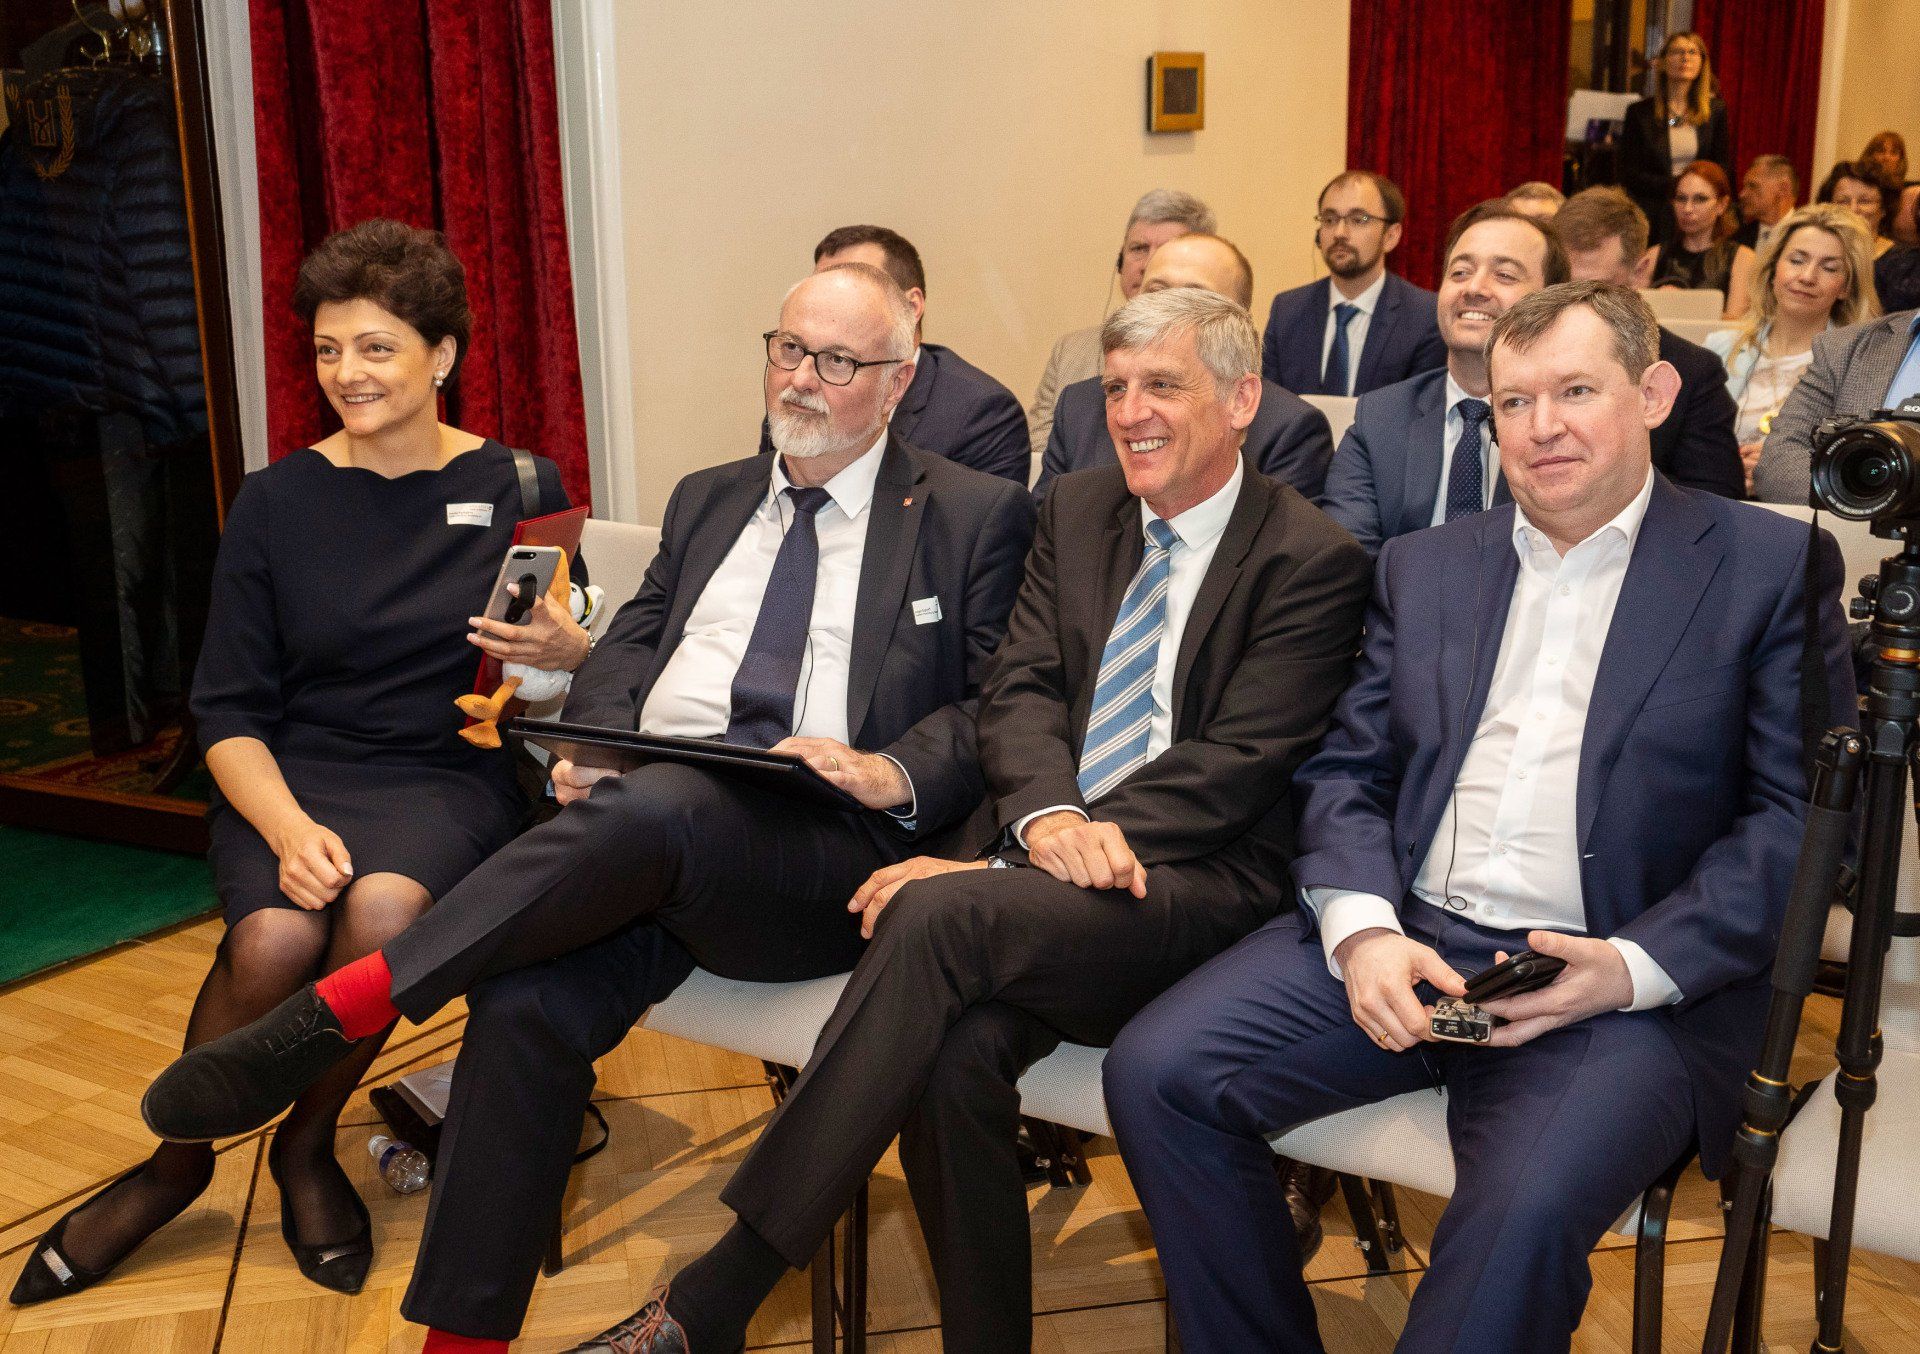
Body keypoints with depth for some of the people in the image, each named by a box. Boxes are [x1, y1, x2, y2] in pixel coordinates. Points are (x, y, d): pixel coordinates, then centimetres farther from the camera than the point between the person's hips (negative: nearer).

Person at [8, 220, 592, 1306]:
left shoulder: (520, 486, 5)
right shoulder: (278, 502, 6)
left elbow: (590, 660, 9)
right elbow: (228, 712, 3)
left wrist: (567, 649, -16)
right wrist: (288, 827, -16)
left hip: (449, 776, -1)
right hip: (295, 773, 1)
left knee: (384, 906, -33)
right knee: (276, 937, -29)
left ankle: (309, 1148, -3)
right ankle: (176, 1167, 1)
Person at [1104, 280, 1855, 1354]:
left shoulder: (1773, 566, 5)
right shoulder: (1425, 566, 18)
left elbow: (1802, 812, -1)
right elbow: (1350, 772, 13)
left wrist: (1634, 969, -15)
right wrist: (1361, 930, -8)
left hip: (1638, 987, -4)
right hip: (1401, 941, 4)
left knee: (1524, 1209, -33)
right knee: (1156, 1074, -15)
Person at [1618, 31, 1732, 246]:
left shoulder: (1715, 111, 10)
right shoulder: (1640, 112, 5)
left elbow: (1723, 169, 12)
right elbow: (1625, 172, 0)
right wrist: (1671, 187, -11)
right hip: (1652, 215, -1)